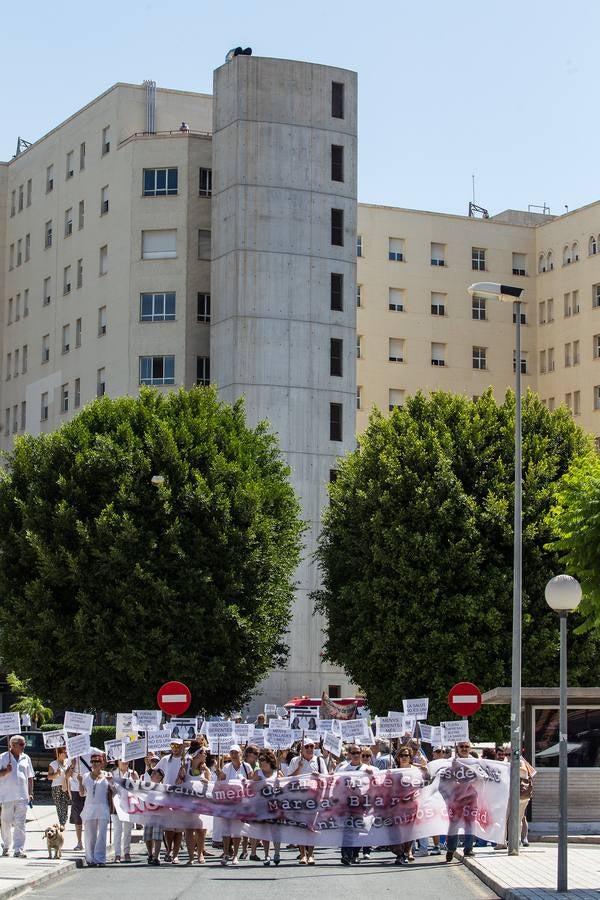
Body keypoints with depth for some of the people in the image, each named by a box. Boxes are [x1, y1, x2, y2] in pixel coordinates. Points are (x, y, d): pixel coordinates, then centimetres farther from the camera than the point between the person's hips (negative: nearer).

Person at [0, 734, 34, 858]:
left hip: (22, 797, 2)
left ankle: (18, 850, -9)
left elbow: (30, 777, 17)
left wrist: (30, 793, 11)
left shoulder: (26, 758, 12)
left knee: (20, 824, -6)